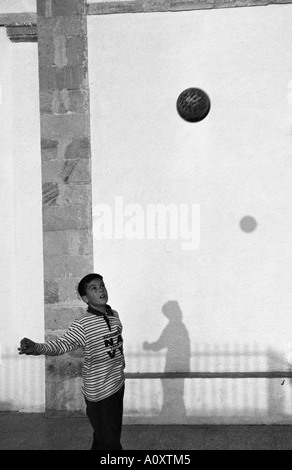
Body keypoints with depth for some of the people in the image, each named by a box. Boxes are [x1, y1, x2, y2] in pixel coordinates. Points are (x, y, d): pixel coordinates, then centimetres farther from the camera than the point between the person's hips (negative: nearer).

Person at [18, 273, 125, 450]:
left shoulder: (114, 315, 2)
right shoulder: (82, 325, -19)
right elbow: (62, 343, -30)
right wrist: (37, 347, -46)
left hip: (118, 384, 7)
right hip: (99, 391, -7)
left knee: (113, 434, 20)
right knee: (109, 442, 1)